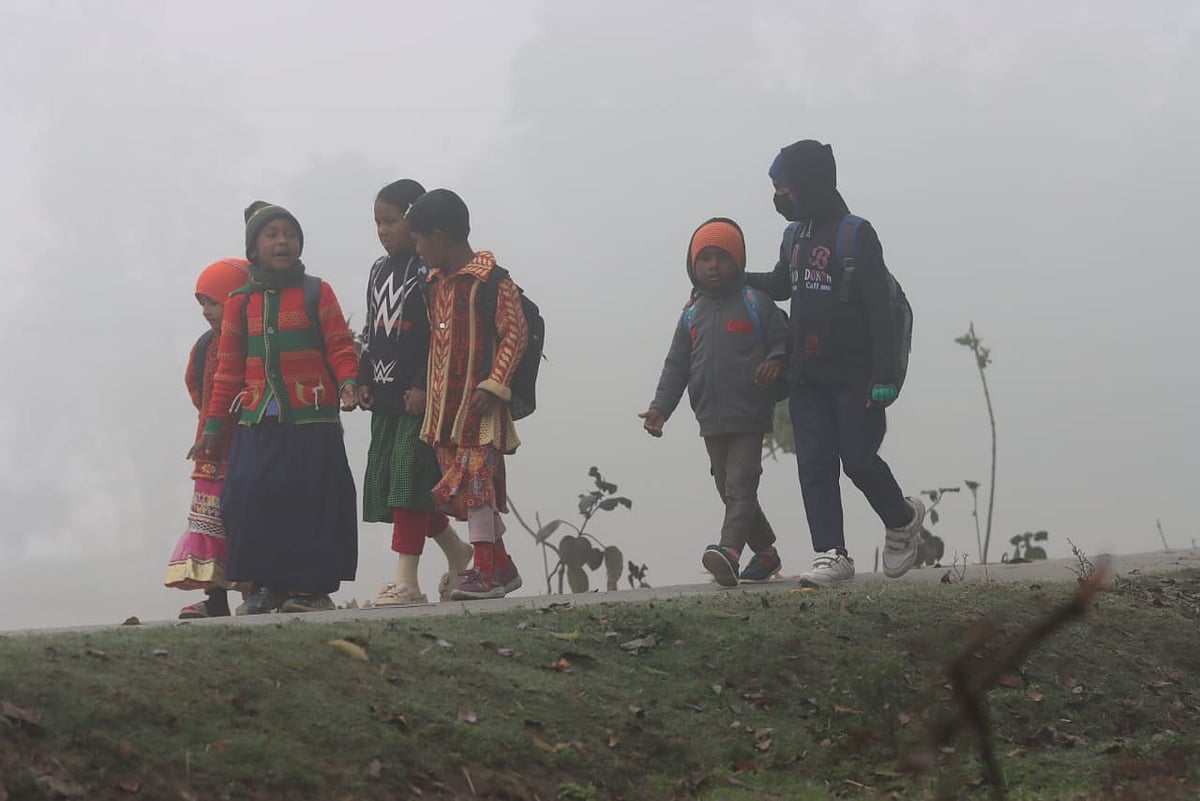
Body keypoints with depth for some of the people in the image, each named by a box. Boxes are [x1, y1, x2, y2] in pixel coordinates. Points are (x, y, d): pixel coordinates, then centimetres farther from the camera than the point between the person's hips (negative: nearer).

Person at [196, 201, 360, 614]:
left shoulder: (317, 293, 4)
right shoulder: (240, 303, 11)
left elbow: (340, 347, 1)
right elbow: (229, 367, 15)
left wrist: (347, 382, -18)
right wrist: (215, 422, 13)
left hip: (312, 421, -2)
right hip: (257, 423, 2)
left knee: (312, 499, -3)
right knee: (250, 496, -7)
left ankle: (311, 586, 7)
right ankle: (266, 584, 5)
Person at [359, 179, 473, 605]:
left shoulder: (433, 270, -9)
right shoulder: (380, 271, 17)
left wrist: (423, 388, -20)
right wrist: (364, 380, 11)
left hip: (421, 396, -9)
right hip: (386, 395, 9)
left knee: (410, 473, -13)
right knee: (388, 475, 10)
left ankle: (407, 578, -13)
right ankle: (457, 553, 26)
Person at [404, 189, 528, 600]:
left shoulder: (493, 281, -11)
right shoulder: (434, 283, 14)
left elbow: (516, 332, -12)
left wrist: (495, 385, -18)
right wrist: (424, 389, 15)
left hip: (479, 402, -8)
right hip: (444, 406, 8)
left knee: (475, 486, -10)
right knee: (459, 491, 8)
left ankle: (487, 572, -6)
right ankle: (502, 567, 16)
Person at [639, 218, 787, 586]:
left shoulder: (756, 304, -1)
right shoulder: (692, 315, 14)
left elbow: (782, 339, 0)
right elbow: (676, 366, 14)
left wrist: (776, 361, -24)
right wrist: (660, 407, 3)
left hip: (750, 417, -6)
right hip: (711, 420, 6)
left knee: (740, 486, -16)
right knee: (731, 491, 11)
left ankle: (729, 550, -31)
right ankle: (765, 552, 25)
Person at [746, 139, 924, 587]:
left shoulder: (856, 235, -10)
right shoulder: (796, 235, 13)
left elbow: (880, 310, -13)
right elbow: (780, 285, 32)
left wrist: (884, 377, -18)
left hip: (854, 375, -7)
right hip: (806, 375, 7)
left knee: (859, 458, -6)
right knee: (815, 466, 0)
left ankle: (903, 520, 21)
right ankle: (832, 555, 1)